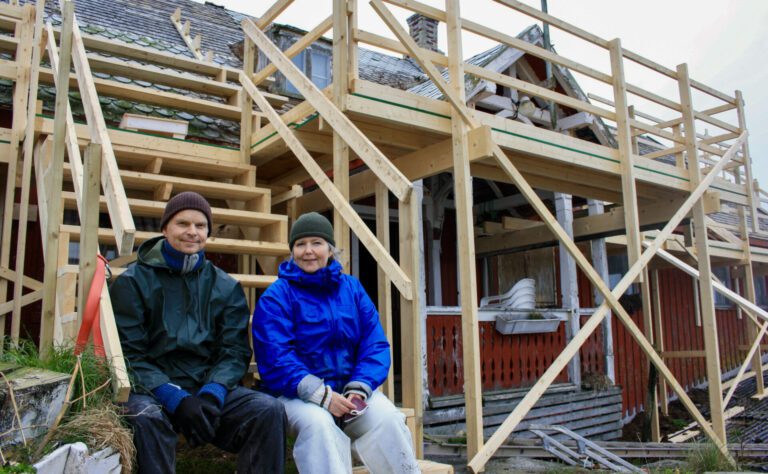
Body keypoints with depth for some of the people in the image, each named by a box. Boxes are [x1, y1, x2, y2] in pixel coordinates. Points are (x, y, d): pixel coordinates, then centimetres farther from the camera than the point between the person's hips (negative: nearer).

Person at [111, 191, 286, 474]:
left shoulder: (226, 287, 9)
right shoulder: (133, 282, 2)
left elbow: (235, 351, 3)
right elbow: (128, 354, -5)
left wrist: (212, 393, -18)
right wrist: (175, 399, -20)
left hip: (209, 388, 2)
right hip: (152, 390, -2)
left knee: (270, 409, -24)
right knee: (145, 416, -36)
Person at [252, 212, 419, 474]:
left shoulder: (352, 288, 9)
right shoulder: (276, 297, -2)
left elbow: (375, 344, 4)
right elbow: (275, 359, -12)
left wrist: (359, 389, -14)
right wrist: (322, 395, -24)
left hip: (351, 390, 3)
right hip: (299, 393, -2)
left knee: (387, 418, -26)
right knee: (318, 424, -34)